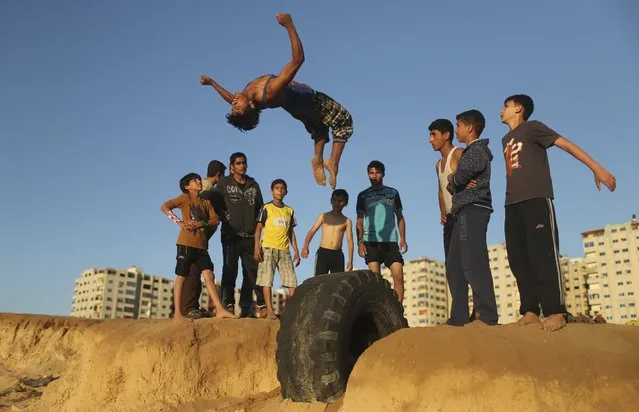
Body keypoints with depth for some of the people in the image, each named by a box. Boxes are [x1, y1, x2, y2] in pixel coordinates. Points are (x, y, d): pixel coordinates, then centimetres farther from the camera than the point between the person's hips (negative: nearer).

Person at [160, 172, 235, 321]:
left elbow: (215, 220, 6)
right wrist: (180, 222, -16)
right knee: (181, 277, -1)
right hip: (186, 243, -5)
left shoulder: (206, 202, 19)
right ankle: (177, 313, 2)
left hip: (202, 244, 5)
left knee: (208, 275, -2)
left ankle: (220, 310, -6)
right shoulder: (185, 197, 3)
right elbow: (164, 207, -8)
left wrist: (202, 223, -13)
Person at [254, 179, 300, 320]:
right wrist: (257, 247, -12)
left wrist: (296, 251, 12)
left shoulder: (289, 210, 15)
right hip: (268, 248, -4)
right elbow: (258, 228, -1)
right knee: (267, 280, -6)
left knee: (292, 281, -3)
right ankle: (270, 311, -3)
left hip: (284, 250, 4)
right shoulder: (266, 208, 3)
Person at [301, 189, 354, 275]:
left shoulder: (347, 221, 10)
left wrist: (350, 260, -8)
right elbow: (312, 231, 1)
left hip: (338, 255, 1)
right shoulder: (324, 216, 9)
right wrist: (305, 246, -17)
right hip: (323, 252, -1)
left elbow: (350, 240, 3)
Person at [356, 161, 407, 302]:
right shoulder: (363, 195, 11)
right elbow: (360, 221, 9)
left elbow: (400, 217, 14)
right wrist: (360, 242, -3)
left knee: (399, 276, -9)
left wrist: (403, 239, 3)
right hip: (371, 241, -1)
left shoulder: (393, 193, 13)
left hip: (391, 241, 1)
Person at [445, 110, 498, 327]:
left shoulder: (477, 150, -3)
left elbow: (459, 178, -14)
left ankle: (486, 316, -18)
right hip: (465, 212, 10)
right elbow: (451, 185, 22)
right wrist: (455, 182, 0)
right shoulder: (471, 152, 27)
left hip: (472, 210, -10)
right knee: (454, 266, 7)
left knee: (473, 263, -16)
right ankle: (459, 317, 8)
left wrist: (454, 179, 8)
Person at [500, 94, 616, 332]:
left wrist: (597, 168, -12)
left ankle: (555, 312, -9)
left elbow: (565, 144, -3)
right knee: (519, 259, -1)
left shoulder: (532, 127, 5)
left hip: (536, 200, -7)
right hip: (513, 205, 7)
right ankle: (530, 311, 0)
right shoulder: (506, 140, 26)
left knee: (543, 256, -12)